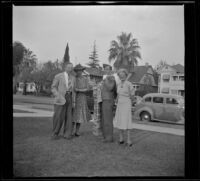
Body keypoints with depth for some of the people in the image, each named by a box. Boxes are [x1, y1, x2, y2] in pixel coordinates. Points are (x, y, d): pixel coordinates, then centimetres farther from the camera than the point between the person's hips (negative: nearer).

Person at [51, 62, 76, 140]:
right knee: (58, 116, -5)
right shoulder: (58, 76, -3)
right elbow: (53, 88, -2)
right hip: (60, 99, -4)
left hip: (69, 98, 4)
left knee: (69, 116, -1)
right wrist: (58, 96, -16)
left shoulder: (73, 78, 11)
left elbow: (73, 90, 13)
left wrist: (73, 101, 7)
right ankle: (55, 133, 11)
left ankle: (67, 134, 7)